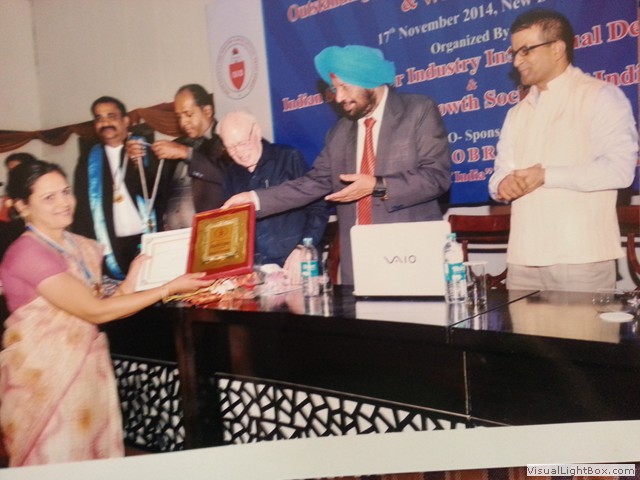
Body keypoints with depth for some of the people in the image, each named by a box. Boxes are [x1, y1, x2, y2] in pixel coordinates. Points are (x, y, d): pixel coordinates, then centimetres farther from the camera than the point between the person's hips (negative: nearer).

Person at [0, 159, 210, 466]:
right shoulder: (27, 253, -18)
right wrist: (169, 288, -20)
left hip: (87, 370, 7)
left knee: (98, 458, 13)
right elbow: (96, 312, -22)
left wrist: (130, 282, -6)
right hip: (44, 376, -7)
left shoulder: (84, 248, 7)